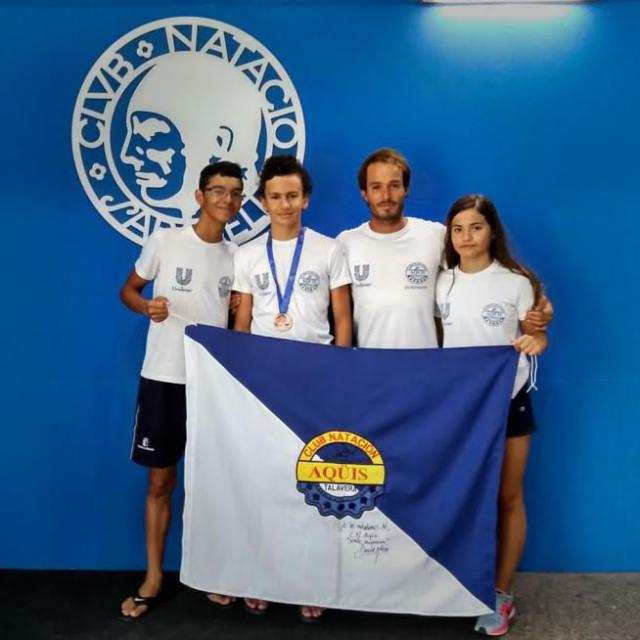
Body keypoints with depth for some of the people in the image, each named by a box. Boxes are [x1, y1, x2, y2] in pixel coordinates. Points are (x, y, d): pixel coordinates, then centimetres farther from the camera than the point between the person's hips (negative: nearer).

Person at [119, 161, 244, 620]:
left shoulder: (237, 256, 6)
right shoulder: (165, 241, -4)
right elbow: (128, 289, 5)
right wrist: (147, 307, -16)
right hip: (163, 377, -2)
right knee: (161, 480, 6)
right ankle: (153, 577, 21)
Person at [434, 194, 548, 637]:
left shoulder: (516, 282, -7)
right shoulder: (442, 284, 2)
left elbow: (537, 334, -3)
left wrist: (536, 343, -25)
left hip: (507, 400, -2)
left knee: (507, 498, 7)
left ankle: (501, 594, 20)